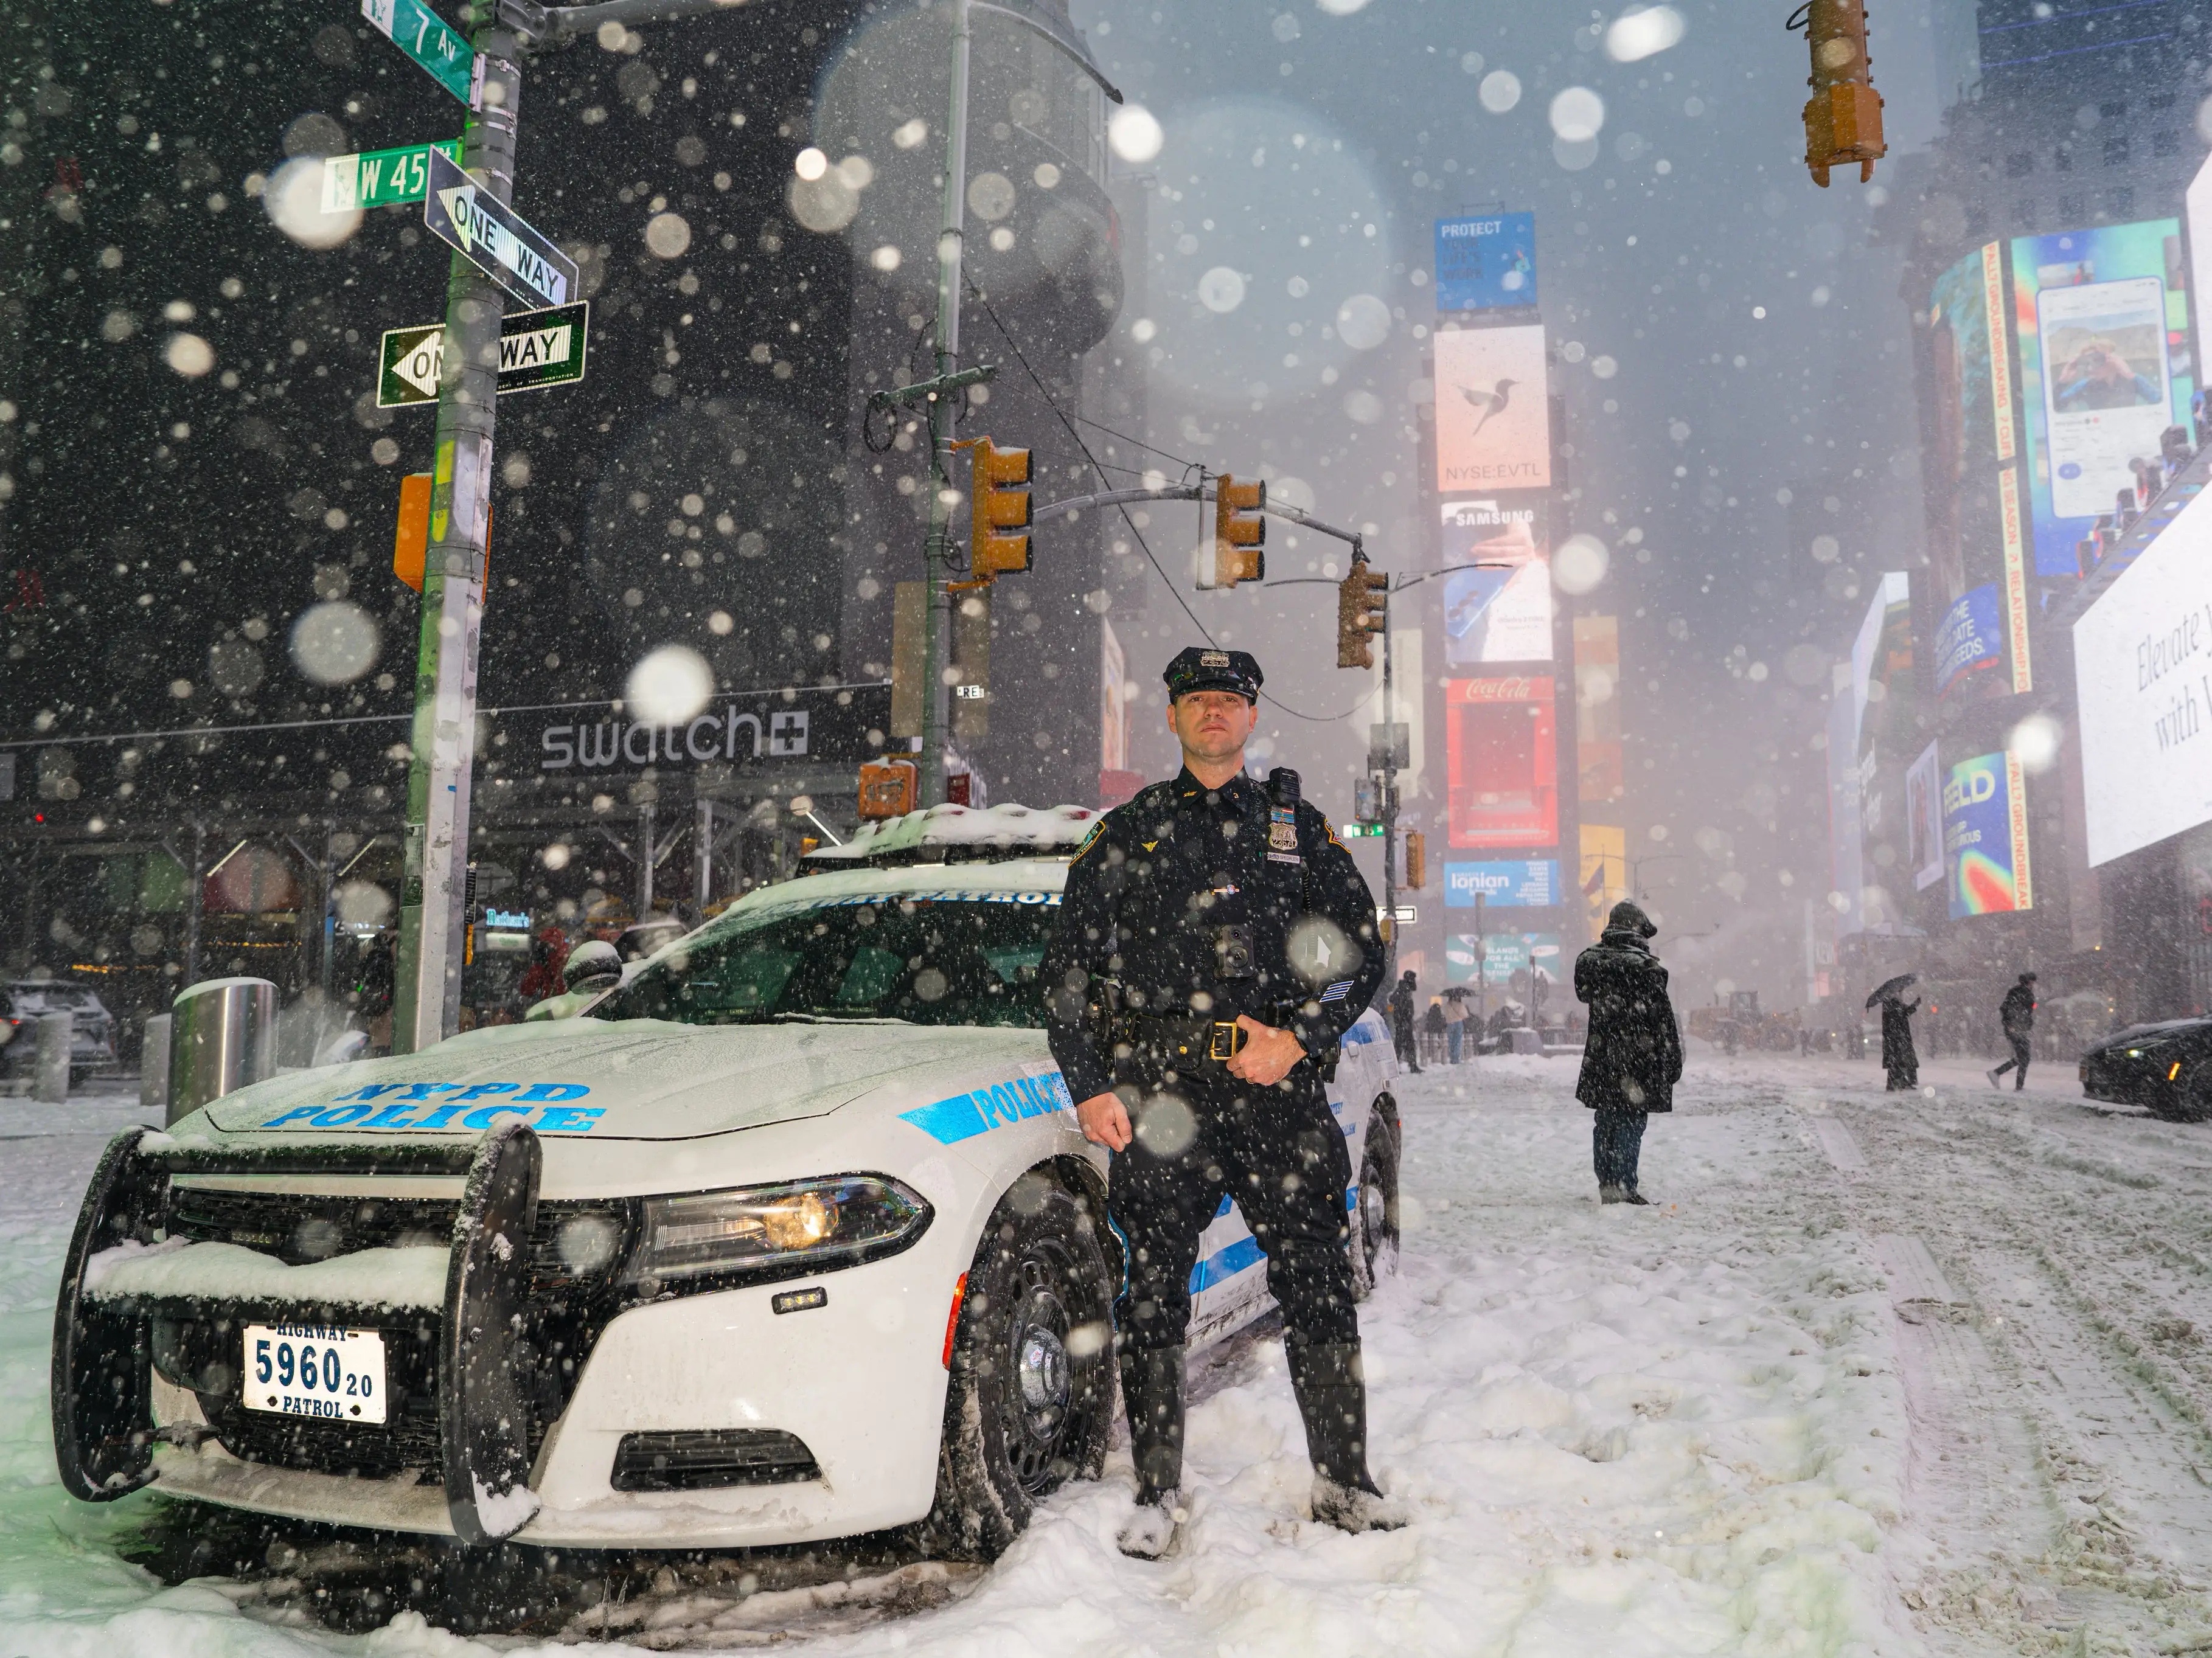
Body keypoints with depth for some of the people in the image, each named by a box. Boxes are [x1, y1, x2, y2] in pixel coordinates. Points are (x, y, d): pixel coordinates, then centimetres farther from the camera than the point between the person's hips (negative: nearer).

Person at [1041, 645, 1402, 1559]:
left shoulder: (1299, 826, 14)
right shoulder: (1126, 832, 12)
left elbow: (1363, 952, 10)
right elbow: (1067, 967, 9)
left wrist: (1300, 1037, -6)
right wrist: (1090, 1088, -1)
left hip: (1279, 1082, 1)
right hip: (1158, 1082, 0)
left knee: (1317, 1282, 2)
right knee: (1153, 1290, 1)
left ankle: (1344, 1481, 18)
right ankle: (1158, 1493, 15)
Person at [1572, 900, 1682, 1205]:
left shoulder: (1588, 960, 4)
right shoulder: (1646, 966, -13)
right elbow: (1663, 1019, -9)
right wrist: (1673, 1063, -2)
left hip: (1600, 1060, 6)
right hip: (1638, 1062, -6)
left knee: (1605, 1122, 13)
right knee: (1631, 1122, -1)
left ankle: (1607, 1185, 19)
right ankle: (1623, 1185, -2)